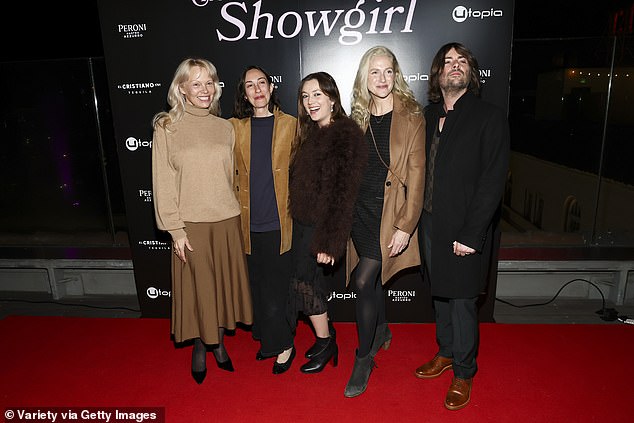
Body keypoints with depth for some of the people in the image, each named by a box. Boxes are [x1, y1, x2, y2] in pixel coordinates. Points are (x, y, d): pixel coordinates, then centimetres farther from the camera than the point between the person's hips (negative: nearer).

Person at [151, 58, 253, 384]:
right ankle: (199, 348, 30)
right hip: (191, 224, -3)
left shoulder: (225, 128, 6)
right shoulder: (166, 128, -3)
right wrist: (175, 229, -9)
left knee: (223, 284, 12)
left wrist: (232, 211, 8)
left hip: (226, 220, 3)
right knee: (197, 288, 7)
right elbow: (163, 183, -6)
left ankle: (219, 343, 33)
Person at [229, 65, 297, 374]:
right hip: (250, 223, 3)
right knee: (258, 285, 13)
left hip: (279, 222, -3)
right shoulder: (235, 127, 6)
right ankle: (267, 339, 32)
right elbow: (231, 172, 11)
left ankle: (281, 345, 21)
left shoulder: (290, 125, 1)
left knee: (276, 288, 2)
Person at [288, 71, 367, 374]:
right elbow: (298, 182, 12)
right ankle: (326, 334, 34)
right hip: (302, 223, 7)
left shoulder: (346, 135, -14)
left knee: (305, 281, 1)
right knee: (310, 280, 13)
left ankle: (325, 343, 23)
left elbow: (345, 192, -20)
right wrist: (296, 220, 7)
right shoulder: (309, 134, 12)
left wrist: (330, 241, -21)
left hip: (323, 225, -7)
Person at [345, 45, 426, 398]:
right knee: (372, 278, 16)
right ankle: (382, 332, 43)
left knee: (364, 281, -9)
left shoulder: (411, 117, -7)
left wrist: (405, 226, -16)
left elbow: (416, 174, -11)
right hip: (361, 208, 5)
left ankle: (364, 359, 12)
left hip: (390, 211, -5)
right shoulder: (359, 117, 9)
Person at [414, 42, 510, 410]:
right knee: (440, 294, 19)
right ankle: (446, 353, 41)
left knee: (462, 301, 7)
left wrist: (471, 235, -17)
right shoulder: (428, 116, 8)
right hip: (430, 224, 5)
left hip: (465, 231, -5)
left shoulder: (490, 117, -8)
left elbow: (493, 181, -13)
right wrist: (416, 219, 1)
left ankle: (464, 372, 29)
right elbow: (420, 169, 8)